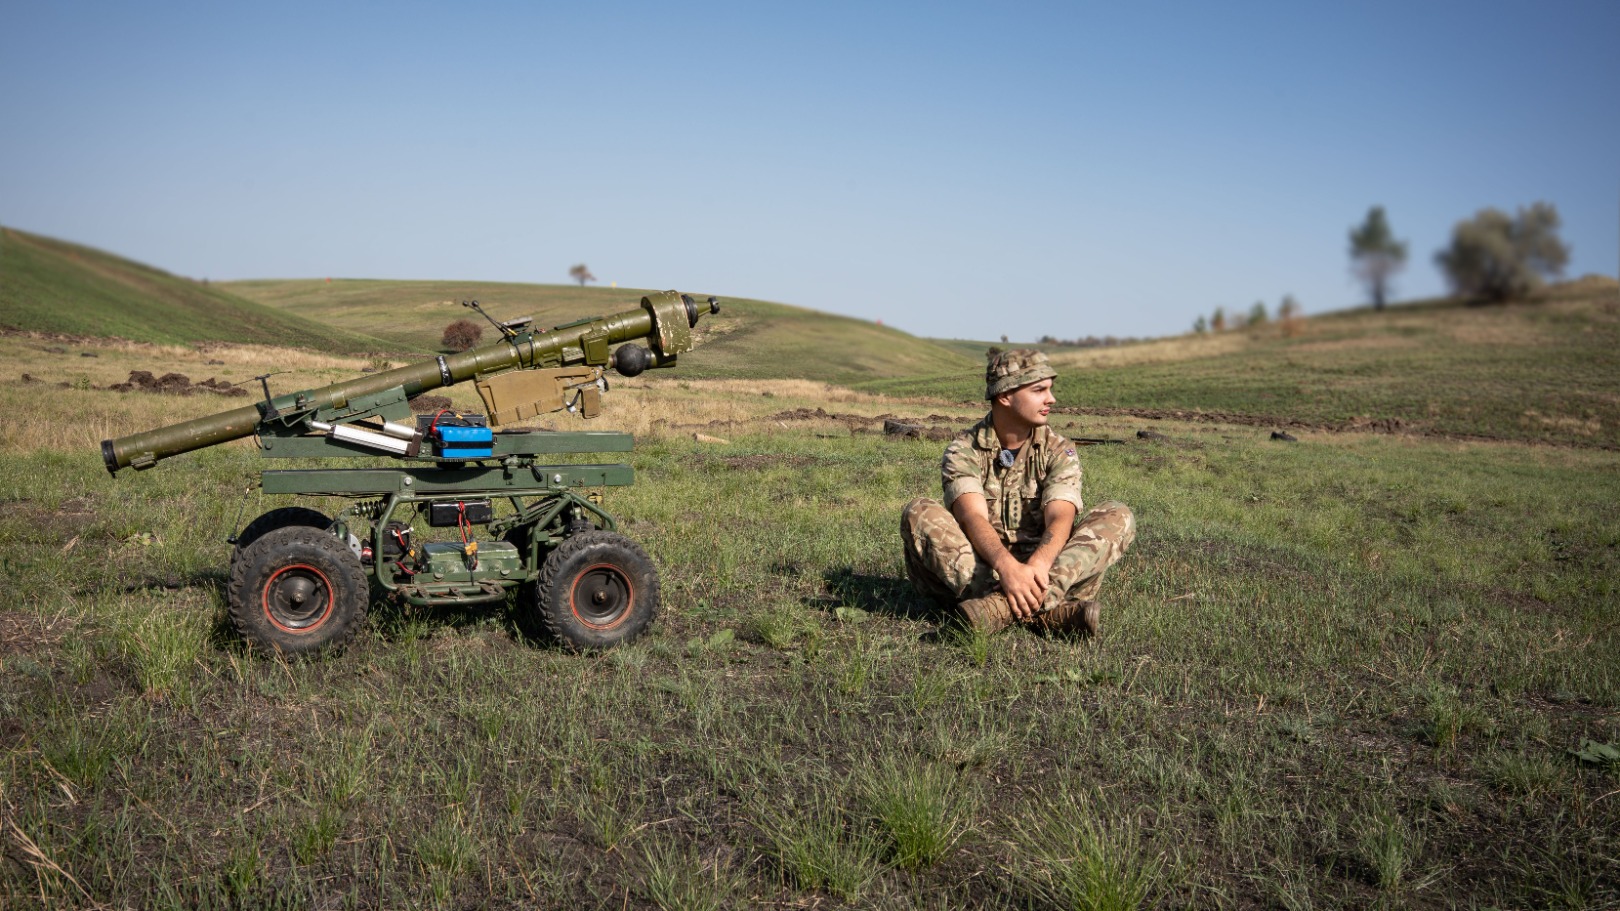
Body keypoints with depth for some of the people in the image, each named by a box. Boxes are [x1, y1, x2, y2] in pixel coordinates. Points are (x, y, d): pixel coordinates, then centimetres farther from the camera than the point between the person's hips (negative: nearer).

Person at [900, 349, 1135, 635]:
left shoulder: (1059, 451, 2)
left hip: (1043, 569, 2)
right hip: (978, 571, -1)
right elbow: (973, 517, -21)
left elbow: (1060, 517, -16)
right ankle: (1044, 609, -40)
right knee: (919, 512, -25)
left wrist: (1038, 563, -39)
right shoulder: (963, 449, -3)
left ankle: (1003, 604, -41)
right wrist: (1006, 565, -42)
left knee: (1117, 516, -18)